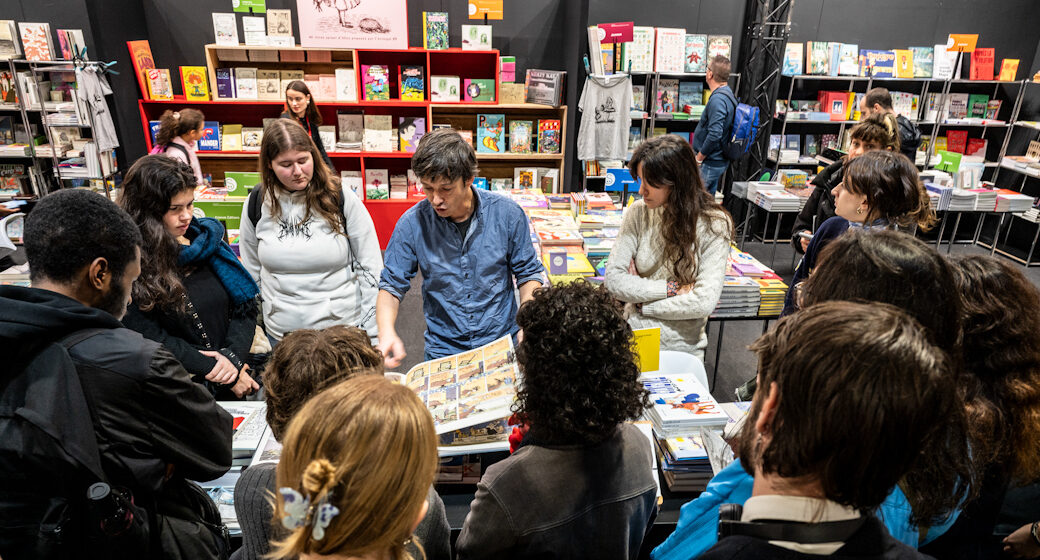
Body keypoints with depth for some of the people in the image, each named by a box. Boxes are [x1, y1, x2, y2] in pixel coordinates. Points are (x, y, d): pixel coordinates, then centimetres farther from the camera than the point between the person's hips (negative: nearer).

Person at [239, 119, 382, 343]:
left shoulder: (341, 198, -10)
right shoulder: (257, 202, -1)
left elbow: (370, 266, -6)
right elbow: (251, 270, 11)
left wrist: (373, 334, -8)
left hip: (341, 326, -2)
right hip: (280, 332, 3)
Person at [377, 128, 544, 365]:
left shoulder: (506, 213, -7)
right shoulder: (412, 223, -8)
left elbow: (528, 273, 3)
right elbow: (392, 285, 0)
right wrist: (387, 333, -19)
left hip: (502, 345, 0)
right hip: (442, 351, 1)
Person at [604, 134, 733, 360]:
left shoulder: (714, 225, -8)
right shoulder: (638, 213, -1)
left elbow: (704, 302, -13)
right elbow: (613, 278, -5)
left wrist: (641, 304, -9)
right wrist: (672, 289, -12)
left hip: (682, 347, -2)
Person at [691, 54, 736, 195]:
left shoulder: (718, 99, -22)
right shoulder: (728, 94, 12)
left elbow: (715, 134, -30)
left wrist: (699, 158, -19)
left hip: (709, 164, -10)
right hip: (719, 161, 10)